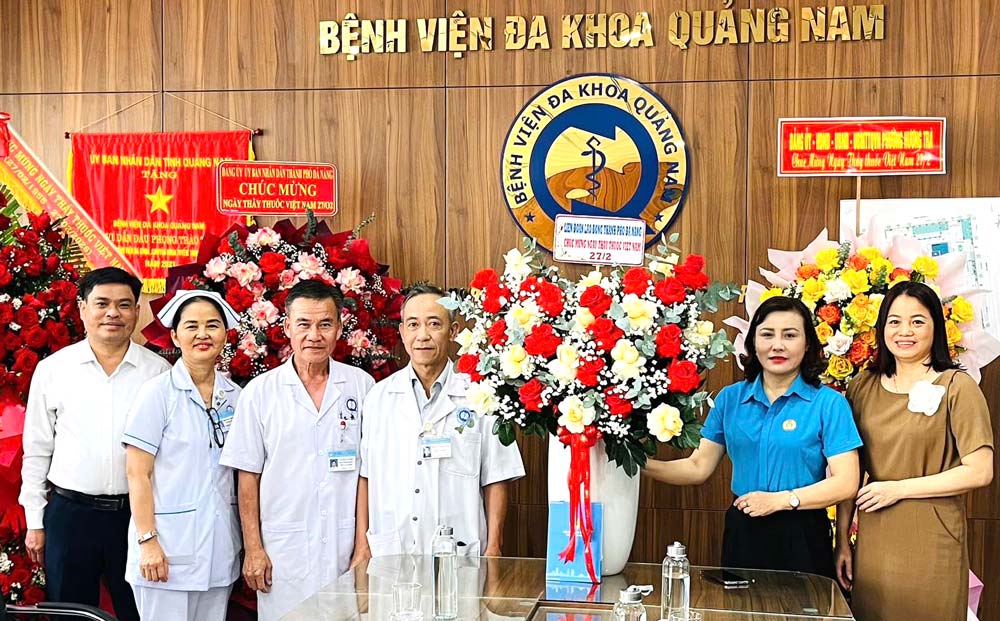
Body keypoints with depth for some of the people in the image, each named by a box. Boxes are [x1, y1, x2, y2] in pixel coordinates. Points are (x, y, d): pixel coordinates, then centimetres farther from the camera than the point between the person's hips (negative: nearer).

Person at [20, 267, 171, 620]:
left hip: (138, 512, 0)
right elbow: (37, 450, 7)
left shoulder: (158, 371, 1)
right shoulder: (52, 369, 2)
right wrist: (35, 522, 6)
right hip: (70, 512, 1)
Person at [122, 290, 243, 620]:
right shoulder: (158, 392, -6)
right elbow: (137, 474, -8)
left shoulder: (234, 396, 7)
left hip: (219, 548, 5)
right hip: (167, 548, -4)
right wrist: (147, 541, -14)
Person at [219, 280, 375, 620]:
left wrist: (364, 543, -2)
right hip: (283, 550, -1)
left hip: (344, 545, 1)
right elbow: (248, 476, 3)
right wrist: (253, 549, -1)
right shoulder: (259, 392, 1)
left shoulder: (361, 385, 3)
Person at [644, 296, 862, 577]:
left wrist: (782, 499, -19)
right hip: (742, 535, 3)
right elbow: (699, 467, 3)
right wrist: (641, 464, -11)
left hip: (802, 538, -3)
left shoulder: (829, 403, -5)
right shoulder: (730, 398, 5)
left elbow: (846, 482, -10)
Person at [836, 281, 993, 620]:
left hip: (931, 544, -3)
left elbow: (979, 472, -11)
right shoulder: (862, 388, 6)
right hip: (873, 541, 4)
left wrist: (899, 488, -12)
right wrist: (842, 541, 5)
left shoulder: (957, 387, -5)